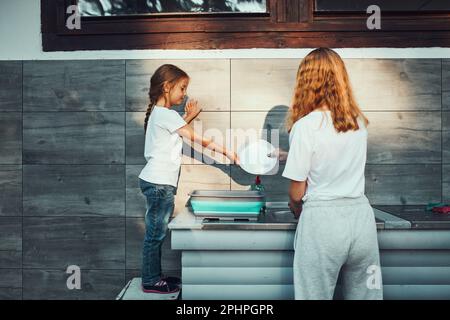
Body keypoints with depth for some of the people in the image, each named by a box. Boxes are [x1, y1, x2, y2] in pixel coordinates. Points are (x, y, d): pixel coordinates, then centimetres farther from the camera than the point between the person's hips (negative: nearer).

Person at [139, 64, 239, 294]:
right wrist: (225, 152, -12)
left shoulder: (159, 113, 15)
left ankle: (154, 276, 26)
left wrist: (188, 117, 17)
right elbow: (197, 139, -16)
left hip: (159, 181, 10)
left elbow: (176, 132, 26)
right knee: (155, 234, 1)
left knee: (156, 233, 15)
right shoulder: (166, 114, -15)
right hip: (160, 182, -10)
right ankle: (151, 281, 14)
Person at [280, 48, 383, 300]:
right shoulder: (359, 122, 4)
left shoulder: (305, 126, -12)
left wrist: (297, 210, 14)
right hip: (361, 215, 6)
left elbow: (297, 193, -7)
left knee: (316, 295, 10)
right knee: (365, 295, 18)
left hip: (323, 219, -5)